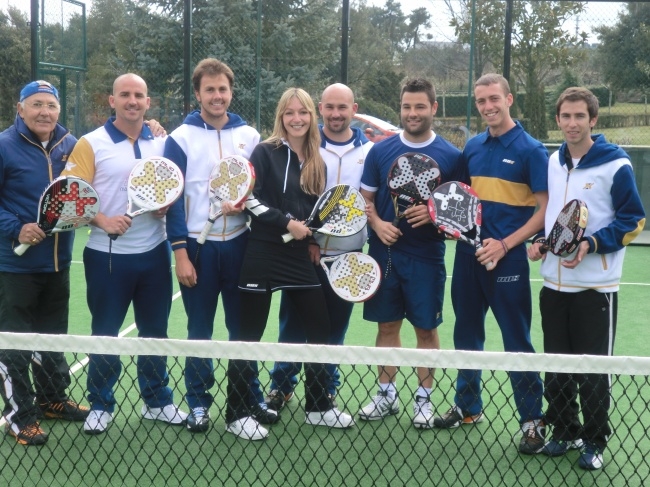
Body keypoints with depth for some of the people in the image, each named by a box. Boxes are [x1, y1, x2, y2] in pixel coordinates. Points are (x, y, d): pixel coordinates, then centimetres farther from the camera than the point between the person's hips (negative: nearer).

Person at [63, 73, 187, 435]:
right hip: (108, 254, -3)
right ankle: (100, 405, 22)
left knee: (155, 330, 12)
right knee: (105, 333, 6)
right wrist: (102, 220, -24)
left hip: (154, 252, 3)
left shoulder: (162, 144, 5)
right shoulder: (91, 144, -6)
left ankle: (158, 401, 26)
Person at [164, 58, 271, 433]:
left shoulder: (249, 136, 5)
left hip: (239, 244, 2)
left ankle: (251, 395, 22)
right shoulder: (181, 138, -3)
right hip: (198, 246, -2)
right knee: (200, 329, 7)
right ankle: (199, 402, 18)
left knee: (242, 325, 10)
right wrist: (181, 253, -10)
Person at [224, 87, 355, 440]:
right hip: (263, 255, -6)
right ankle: (237, 415, 11)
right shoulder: (265, 153, -5)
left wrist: (310, 232, 2)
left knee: (320, 329, 9)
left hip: (300, 256, 6)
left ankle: (318, 407, 24)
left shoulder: (317, 162, 11)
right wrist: (286, 222, -17)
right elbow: (250, 199, -13)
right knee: (249, 335, 1)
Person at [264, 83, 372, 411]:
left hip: (347, 256, 2)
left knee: (334, 328, 11)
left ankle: (326, 390, 25)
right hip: (304, 252, -1)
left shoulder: (369, 151, 3)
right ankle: (281, 387, 19)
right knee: (292, 322, 4)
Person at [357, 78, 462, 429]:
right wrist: (377, 223, -10)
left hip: (427, 257, -2)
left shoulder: (450, 155, -2)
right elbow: (366, 197, 8)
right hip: (384, 252, 2)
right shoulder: (380, 150, 3)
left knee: (426, 328, 5)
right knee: (387, 324, 10)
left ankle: (423, 398, 19)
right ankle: (386, 393, 23)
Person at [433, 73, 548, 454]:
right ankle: (468, 407, 29)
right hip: (468, 254, 6)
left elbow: (545, 210, -9)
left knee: (517, 341, -1)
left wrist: (505, 244, -18)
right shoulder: (473, 147, 9)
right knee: (467, 334, 14)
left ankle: (533, 420, 10)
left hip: (507, 258, -6)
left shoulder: (531, 149, -7)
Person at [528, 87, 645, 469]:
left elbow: (634, 221, -10)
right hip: (554, 283, 6)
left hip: (595, 286, -6)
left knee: (593, 370, 2)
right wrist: (539, 241, 3)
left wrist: (592, 244, -21)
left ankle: (595, 441, 17)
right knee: (556, 365, 12)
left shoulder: (615, 164, -10)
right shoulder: (552, 162, 8)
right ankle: (565, 431, 28)